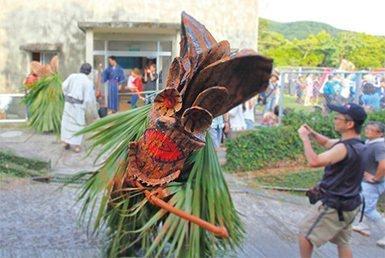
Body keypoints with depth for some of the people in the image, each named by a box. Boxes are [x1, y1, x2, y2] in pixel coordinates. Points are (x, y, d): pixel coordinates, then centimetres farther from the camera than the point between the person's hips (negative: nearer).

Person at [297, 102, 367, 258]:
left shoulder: (345, 148, -27)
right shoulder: (356, 144, 4)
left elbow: (314, 161, -34)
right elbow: (327, 143, 19)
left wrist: (305, 138, -22)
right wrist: (312, 133, 2)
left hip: (334, 206, -9)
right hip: (349, 205, 9)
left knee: (305, 234, 7)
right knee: (342, 242, 21)